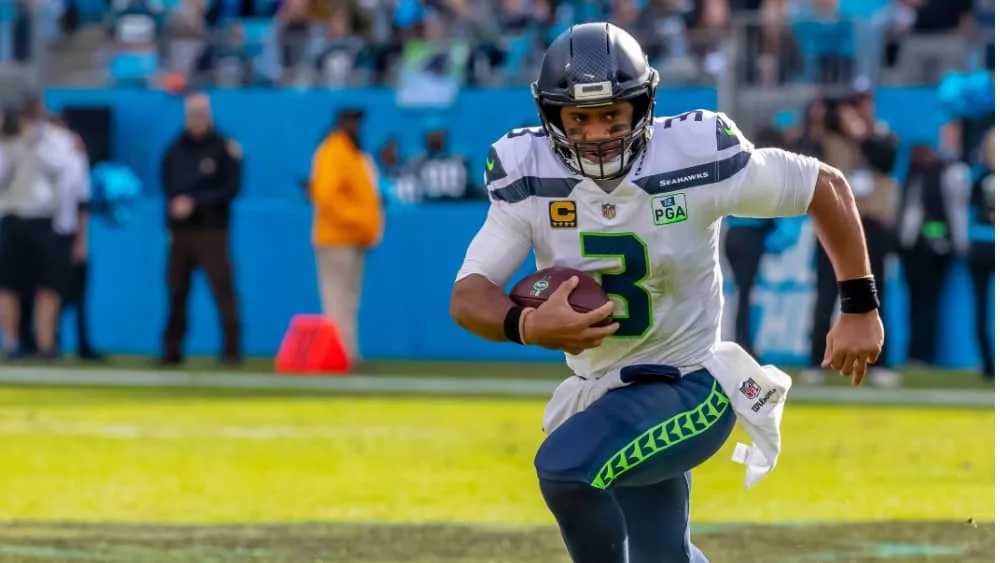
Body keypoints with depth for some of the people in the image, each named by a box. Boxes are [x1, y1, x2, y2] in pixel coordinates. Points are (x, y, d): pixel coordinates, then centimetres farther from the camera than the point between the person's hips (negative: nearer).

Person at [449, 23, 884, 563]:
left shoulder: (695, 157, -20)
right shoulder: (529, 177, -12)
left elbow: (825, 186, -8)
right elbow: (468, 297, -16)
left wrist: (860, 308, -7)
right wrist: (527, 326, -38)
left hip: (686, 385, -5)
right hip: (596, 392, 5)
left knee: (564, 468, -29)